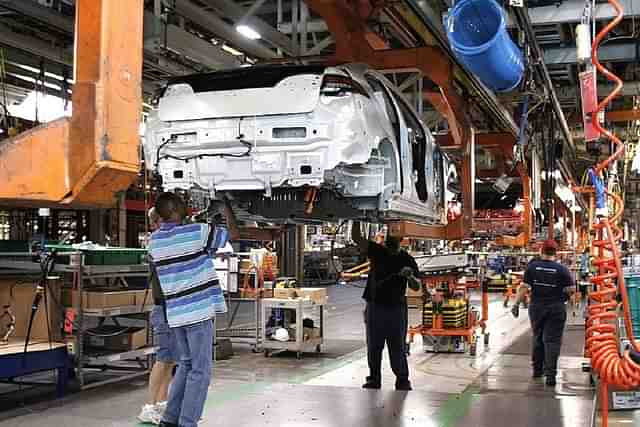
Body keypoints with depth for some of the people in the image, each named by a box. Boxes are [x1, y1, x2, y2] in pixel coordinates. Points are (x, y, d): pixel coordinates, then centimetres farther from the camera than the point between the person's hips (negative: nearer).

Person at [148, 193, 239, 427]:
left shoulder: (154, 240, 6)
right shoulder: (197, 232, -12)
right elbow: (233, 233, -1)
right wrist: (226, 208, 13)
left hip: (175, 312, 7)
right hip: (199, 310, -7)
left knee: (186, 365, 20)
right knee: (200, 371, 1)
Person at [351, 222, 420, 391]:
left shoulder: (407, 260, 2)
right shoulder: (377, 251, 4)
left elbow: (416, 287, -1)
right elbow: (356, 237, -5)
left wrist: (410, 277, -22)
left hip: (396, 309, -1)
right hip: (375, 307, 2)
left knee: (398, 348, 2)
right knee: (373, 347, 9)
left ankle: (402, 381, 10)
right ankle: (374, 379, 19)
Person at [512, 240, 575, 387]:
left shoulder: (532, 266, -2)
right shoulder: (561, 269, -5)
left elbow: (524, 287, -6)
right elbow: (572, 289, -8)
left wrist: (516, 304, -2)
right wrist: (562, 294, 12)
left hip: (536, 307, 2)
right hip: (556, 308, -2)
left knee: (537, 338, 17)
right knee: (552, 340, -1)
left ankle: (537, 369, 27)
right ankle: (550, 374, -9)